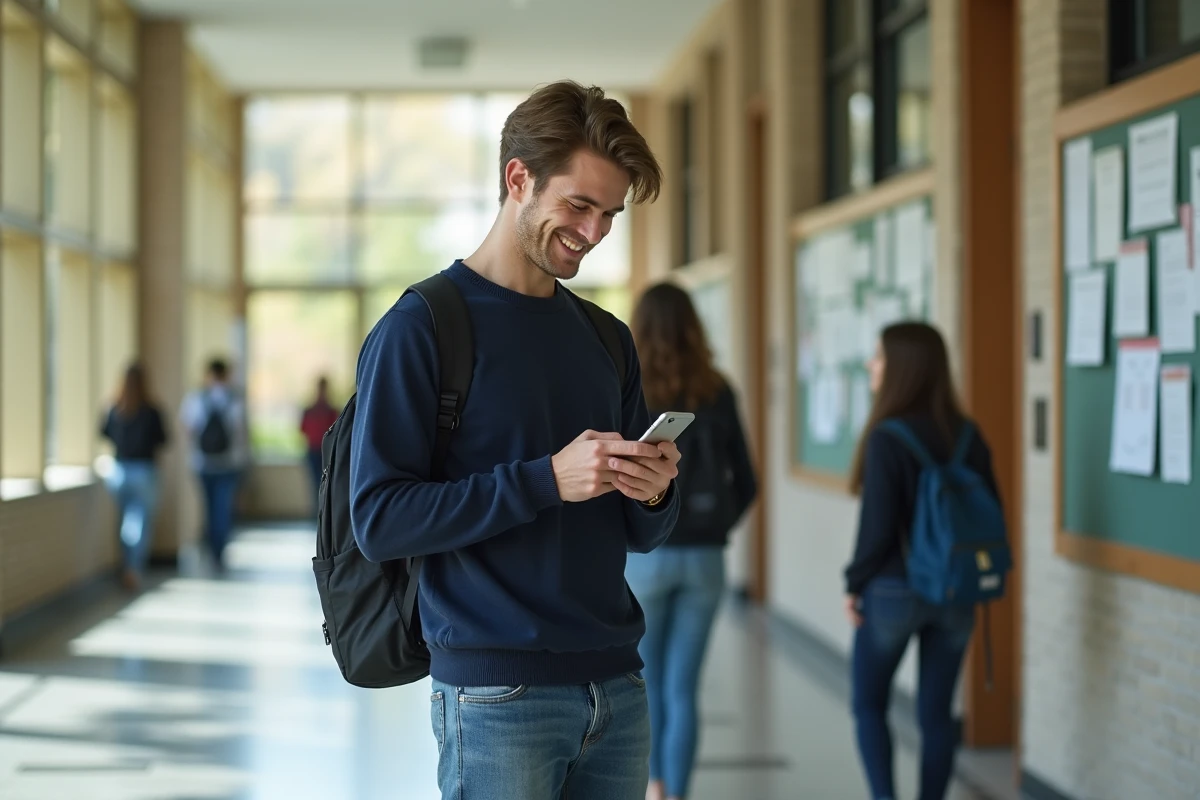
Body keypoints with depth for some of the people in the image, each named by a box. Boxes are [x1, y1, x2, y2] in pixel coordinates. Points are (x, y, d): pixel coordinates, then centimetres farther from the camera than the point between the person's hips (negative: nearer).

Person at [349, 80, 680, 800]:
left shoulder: (606, 338, 14)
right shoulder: (420, 329, -6)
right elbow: (378, 519, -14)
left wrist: (654, 493, -6)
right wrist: (547, 480, -20)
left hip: (617, 685, 6)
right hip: (498, 694, -6)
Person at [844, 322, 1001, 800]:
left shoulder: (888, 437, -16)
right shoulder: (968, 436, 2)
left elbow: (878, 525, -17)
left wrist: (854, 584, -5)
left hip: (894, 591, -5)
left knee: (868, 705, 11)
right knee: (936, 712, 11)